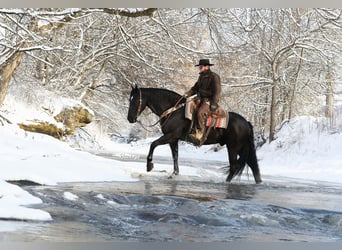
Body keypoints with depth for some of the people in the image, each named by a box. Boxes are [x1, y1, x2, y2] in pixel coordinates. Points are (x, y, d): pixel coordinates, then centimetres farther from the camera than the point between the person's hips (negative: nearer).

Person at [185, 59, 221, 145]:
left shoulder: (214, 77, -6)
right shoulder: (201, 77, 20)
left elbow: (217, 91, -11)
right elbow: (195, 88, 23)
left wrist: (214, 103, -20)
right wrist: (187, 94, 5)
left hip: (209, 100, -9)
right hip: (201, 99, 9)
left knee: (200, 112, -33)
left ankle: (200, 135, -35)